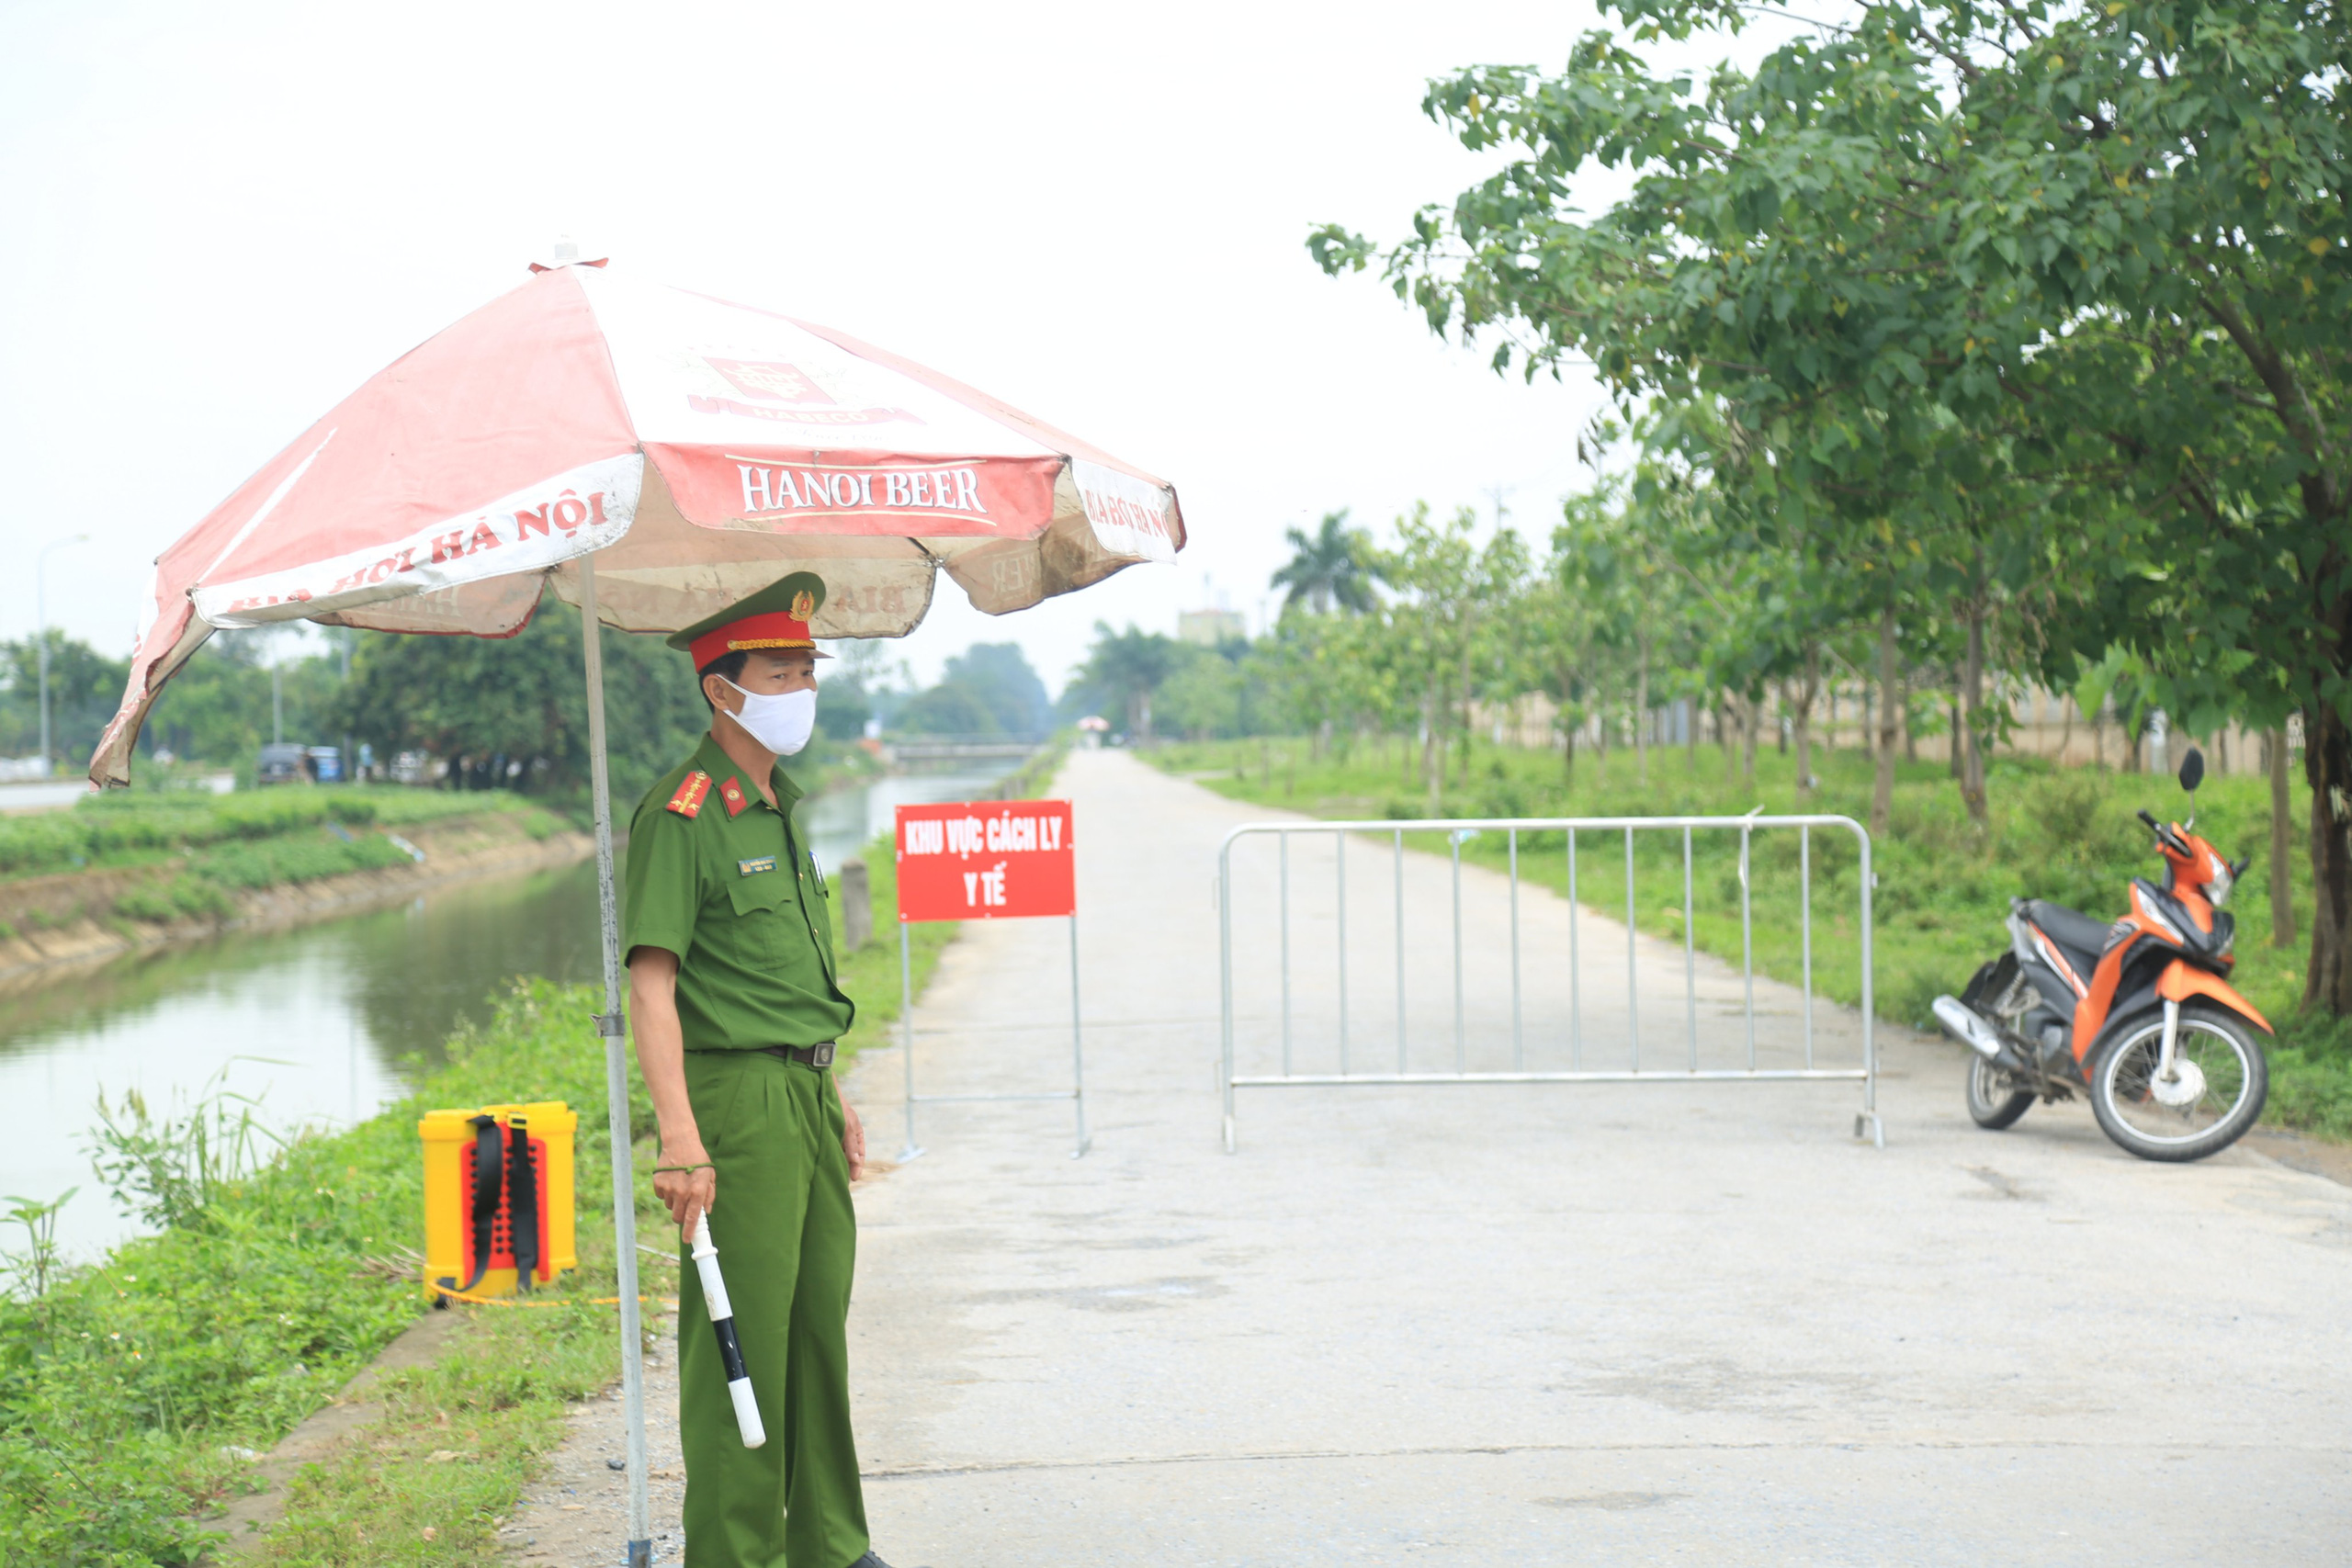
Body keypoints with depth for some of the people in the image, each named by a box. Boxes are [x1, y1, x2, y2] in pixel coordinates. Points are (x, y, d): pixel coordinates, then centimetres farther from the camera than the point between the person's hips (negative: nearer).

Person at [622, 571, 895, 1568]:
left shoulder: (781, 804, 16)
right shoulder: (680, 815, -12)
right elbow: (651, 982, -19)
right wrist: (681, 1138, -26)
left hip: (807, 1095, 9)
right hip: (737, 1099, -9)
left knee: (819, 1327, 14)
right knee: (741, 1344, -4)